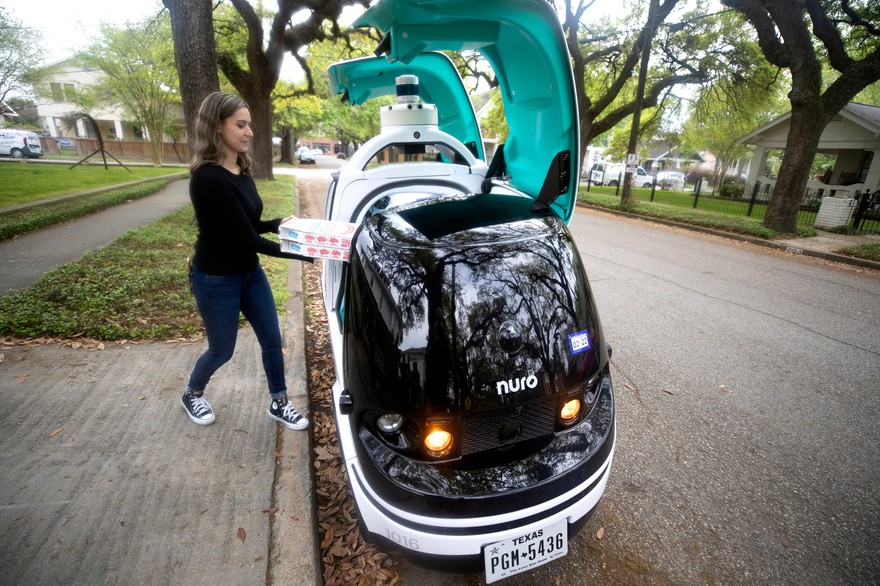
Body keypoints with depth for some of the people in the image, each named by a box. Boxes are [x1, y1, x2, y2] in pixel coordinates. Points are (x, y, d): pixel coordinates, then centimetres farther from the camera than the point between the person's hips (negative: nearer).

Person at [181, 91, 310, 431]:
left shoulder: (240, 170, 2)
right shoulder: (209, 178, -25)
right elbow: (246, 239, -26)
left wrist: (279, 224, -5)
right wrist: (301, 253, -23)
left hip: (249, 272, 8)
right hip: (216, 279, -8)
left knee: (272, 340, 12)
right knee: (222, 350, 12)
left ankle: (278, 404, 30)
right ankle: (192, 395, 44)